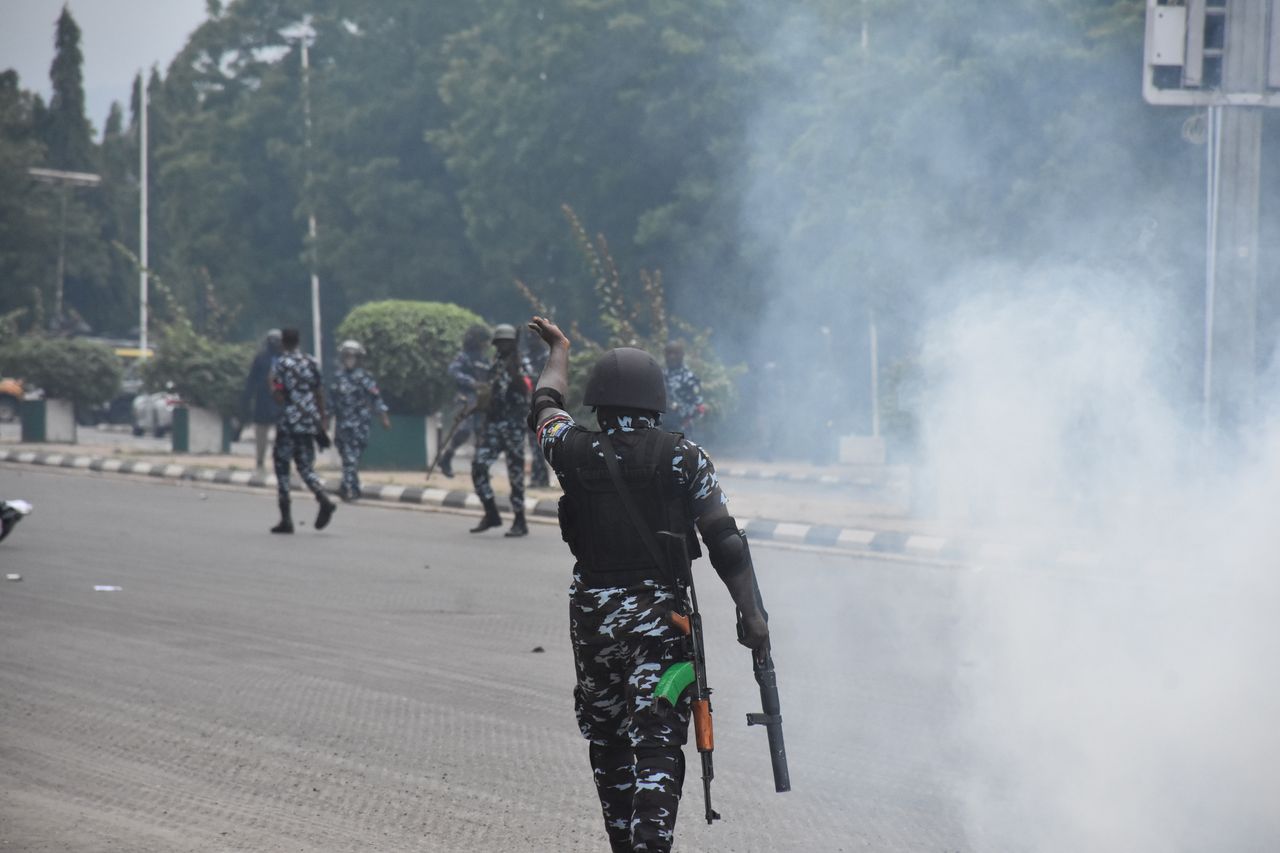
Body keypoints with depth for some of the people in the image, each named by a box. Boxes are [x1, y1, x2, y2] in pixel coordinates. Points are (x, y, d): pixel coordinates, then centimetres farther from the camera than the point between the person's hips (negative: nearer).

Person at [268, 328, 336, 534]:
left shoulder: (281, 364, -7)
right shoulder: (311, 362, 10)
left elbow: (278, 396, -13)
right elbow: (320, 393, 11)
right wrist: (321, 421, 16)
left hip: (289, 423, -5)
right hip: (311, 422, 5)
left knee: (281, 465, 5)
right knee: (305, 466, 11)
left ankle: (286, 518, 1)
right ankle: (324, 500, -16)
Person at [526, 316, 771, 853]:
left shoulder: (576, 453, 0)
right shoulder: (685, 458, -4)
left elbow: (545, 408, 24)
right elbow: (725, 541, -8)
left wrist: (559, 352, 41)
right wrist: (751, 613, -3)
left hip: (592, 615, 2)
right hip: (660, 617, -2)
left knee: (607, 739, 17)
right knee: (657, 745, -7)